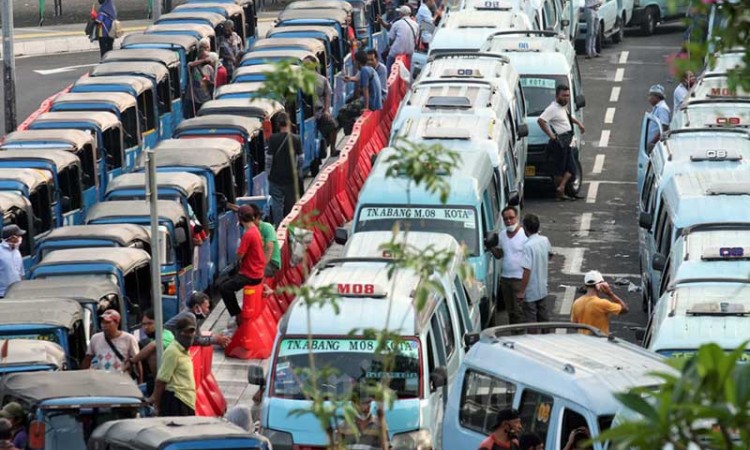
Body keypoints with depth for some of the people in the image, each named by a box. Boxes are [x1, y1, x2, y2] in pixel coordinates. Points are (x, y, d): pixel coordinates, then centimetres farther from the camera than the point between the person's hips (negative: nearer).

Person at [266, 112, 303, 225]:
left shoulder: (273, 139, -12)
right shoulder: (296, 139, -8)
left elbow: (269, 159, -9)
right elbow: (301, 159, -2)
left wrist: (268, 173, 7)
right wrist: (298, 172, 15)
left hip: (276, 177, -2)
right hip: (291, 178, 2)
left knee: (277, 204, 4)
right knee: (290, 203, 15)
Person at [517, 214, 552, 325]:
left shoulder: (528, 246, -24)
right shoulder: (545, 240, -2)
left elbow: (527, 271, -25)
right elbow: (549, 254, 21)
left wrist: (521, 291, -19)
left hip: (530, 292, -7)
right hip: (543, 289, 7)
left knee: (531, 321, 2)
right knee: (544, 319, 17)